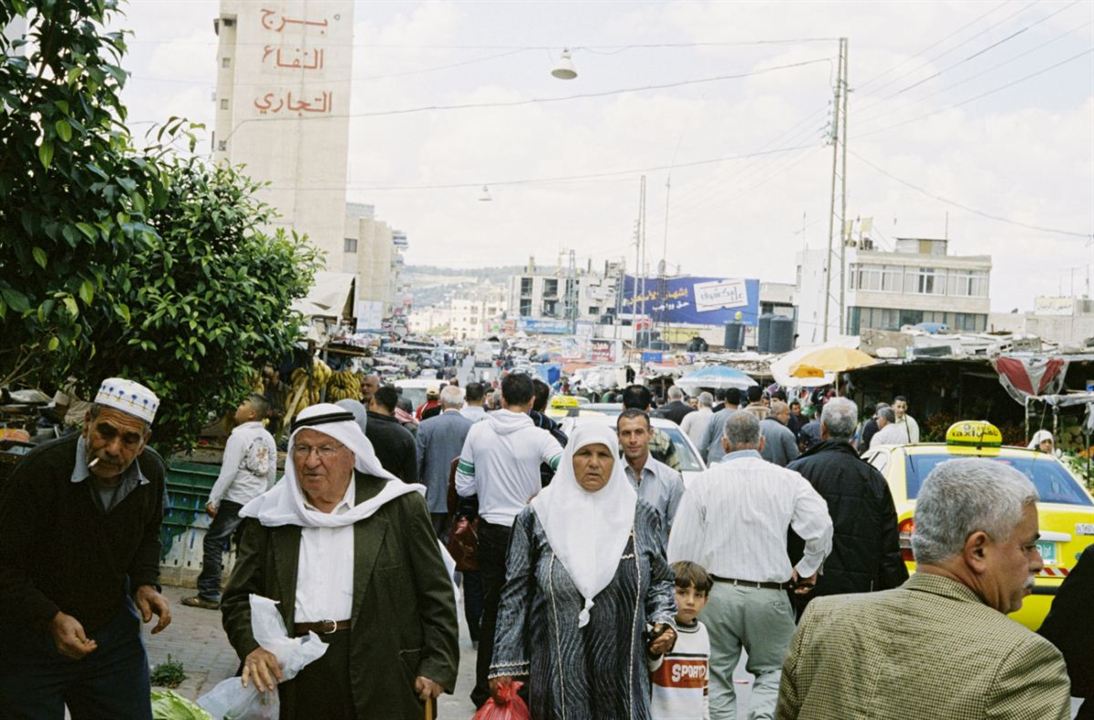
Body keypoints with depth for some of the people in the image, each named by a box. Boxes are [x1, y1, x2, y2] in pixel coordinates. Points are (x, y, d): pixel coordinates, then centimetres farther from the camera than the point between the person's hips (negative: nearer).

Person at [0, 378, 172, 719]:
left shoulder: (151, 471, -7)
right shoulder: (40, 469, -24)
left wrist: (145, 583, -1)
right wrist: (52, 619, -27)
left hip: (114, 634, 5)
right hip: (31, 641, -4)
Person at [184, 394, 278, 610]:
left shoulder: (239, 435, -11)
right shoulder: (268, 439, 9)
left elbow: (228, 472, -16)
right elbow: (272, 474, 13)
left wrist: (213, 500, -13)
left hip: (235, 500, -7)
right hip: (257, 503, 7)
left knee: (213, 542, -1)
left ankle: (208, 594, -3)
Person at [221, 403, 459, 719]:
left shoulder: (400, 507, 1)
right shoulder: (269, 516, 8)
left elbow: (436, 595, 2)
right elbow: (238, 598, 10)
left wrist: (437, 666, -6)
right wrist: (251, 647, -8)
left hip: (381, 683, -2)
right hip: (293, 685, 2)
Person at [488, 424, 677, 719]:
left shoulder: (640, 517, 7)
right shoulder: (538, 517, 1)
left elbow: (660, 580, 17)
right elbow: (516, 593, 2)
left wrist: (663, 621, -1)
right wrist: (504, 665, -1)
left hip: (623, 671, 2)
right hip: (556, 671, -1)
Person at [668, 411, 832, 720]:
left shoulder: (704, 481, -1)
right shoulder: (788, 480, 0)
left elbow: (680, 546, -2)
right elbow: (821, 527, -6)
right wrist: (804, 571, 9)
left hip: (716, 592, 0)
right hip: (769, 595, 0)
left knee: (717, 676, 12)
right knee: (771, 671, 14)